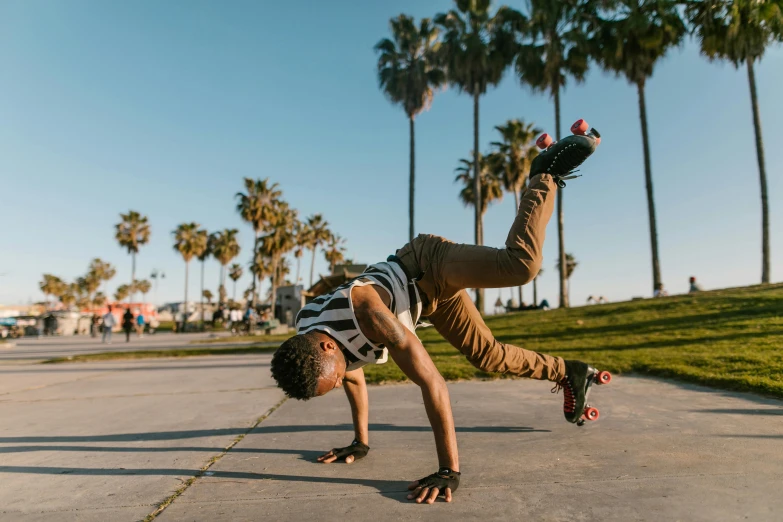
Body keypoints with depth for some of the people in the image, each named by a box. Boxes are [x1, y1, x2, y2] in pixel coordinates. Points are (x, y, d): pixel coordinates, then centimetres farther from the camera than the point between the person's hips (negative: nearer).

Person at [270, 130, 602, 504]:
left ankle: (545, 177, 2)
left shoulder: (364, 310, -42)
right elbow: (355, 378, 6)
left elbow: (432, 382, -41)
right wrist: (360, 442, 13)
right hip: (429, 296, 7)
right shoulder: (305, 336, -15)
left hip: (431, 263, -6)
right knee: (489, 356, 6)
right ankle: (569, 374, 28)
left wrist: (449, 469, -37)